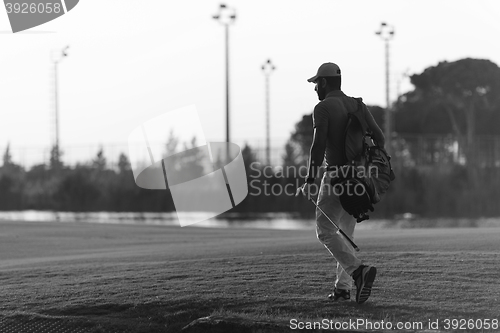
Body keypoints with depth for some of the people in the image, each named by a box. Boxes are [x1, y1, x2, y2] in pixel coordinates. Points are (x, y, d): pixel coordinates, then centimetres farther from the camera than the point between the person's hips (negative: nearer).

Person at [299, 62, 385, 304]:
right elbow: (379, 137, 8)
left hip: (336, 175, -7)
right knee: (346, 231, 16)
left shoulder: (323, 107, -7)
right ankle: (343, 286, 13)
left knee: (325, 232, -2)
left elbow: (318, 145, -17)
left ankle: (359, 270, -21)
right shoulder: (358, 105, 13)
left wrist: (310, 181, -15)